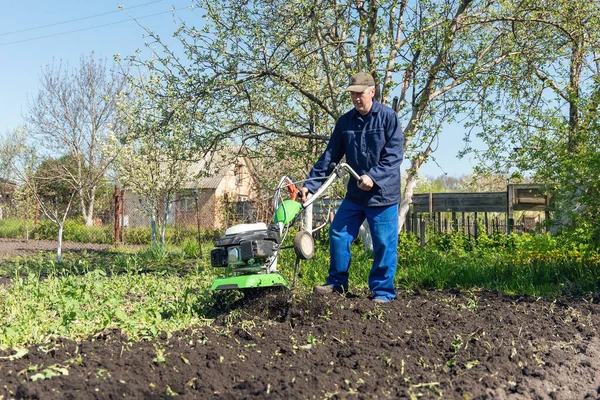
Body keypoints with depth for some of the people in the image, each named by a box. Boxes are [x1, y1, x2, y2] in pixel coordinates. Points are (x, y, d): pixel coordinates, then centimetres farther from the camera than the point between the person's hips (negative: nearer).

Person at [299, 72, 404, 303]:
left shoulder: (388, 117, -7)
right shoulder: (345, 122, 5)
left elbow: (395, 154, -13)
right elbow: (330, 156, 6)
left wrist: (373, 176, -25)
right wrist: (310, 184, -2)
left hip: (383, 194, -5)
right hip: (355, 193, 5)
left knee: (384, 244, 0)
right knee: (338, 234, 4)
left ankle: (382, 291, 14)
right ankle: (337, 283, 20)